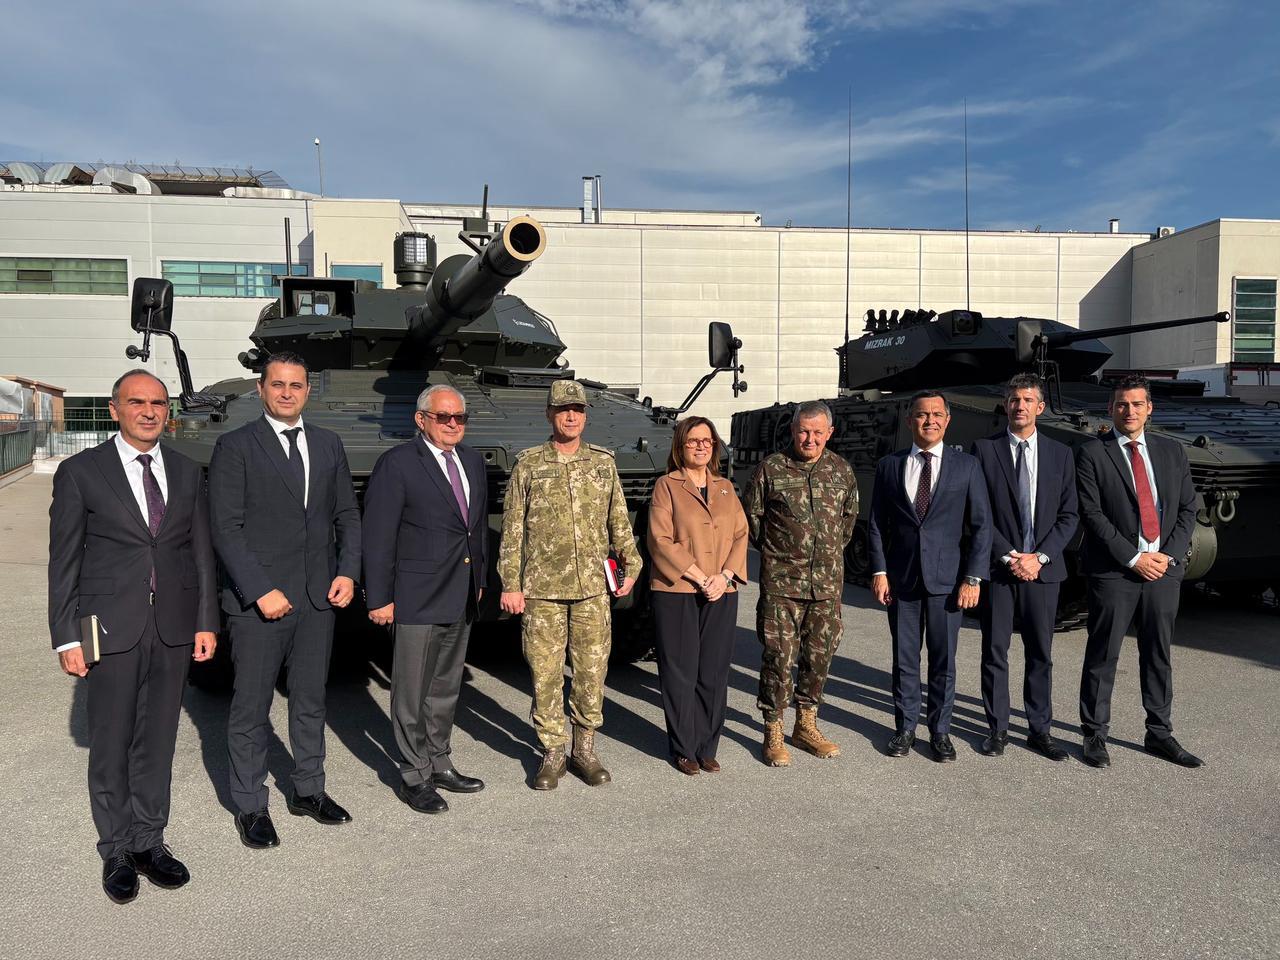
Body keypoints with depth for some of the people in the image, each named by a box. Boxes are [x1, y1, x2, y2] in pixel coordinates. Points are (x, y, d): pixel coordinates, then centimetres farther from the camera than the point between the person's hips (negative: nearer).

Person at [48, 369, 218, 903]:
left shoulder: (186, 473, 8)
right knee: (111, 746, 8)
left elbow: (201, 553, 8)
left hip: (174, 629, 3)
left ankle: (149, 842, 26)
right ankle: (117, 852, 24)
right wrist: (67, 637, -6)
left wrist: (206, 621, 4)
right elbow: (63, 562, -3)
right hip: (112, 630, -3)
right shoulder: (80, 473, -2)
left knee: (158, 742, 12)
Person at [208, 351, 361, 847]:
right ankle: (250, 806, 21)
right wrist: (261, 591, -16)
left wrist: (348, 571, -1)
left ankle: (308, 790, 31)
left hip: (319, 600, 5)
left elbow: (347, 515, 13)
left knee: (310, 700, 16)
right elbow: (226, 528, -10)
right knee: (251, 708, 6)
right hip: (256, 602, -4)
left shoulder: (329, 445, 10)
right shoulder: (235, 447, -4)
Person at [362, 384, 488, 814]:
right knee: (413, 692, 3)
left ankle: (439, 764, 31)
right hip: (417, 599, -7)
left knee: (446, 687, 18)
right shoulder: (397, 464, -10)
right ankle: (414, 777, 16)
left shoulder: (473, 461, 11)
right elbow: (377, 536, -12)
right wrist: (379, 598, -14)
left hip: (461, 599, 7)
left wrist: (479, 578, 17)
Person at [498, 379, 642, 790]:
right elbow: (512, 528, 1)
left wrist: (631, 564, 8)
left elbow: (619, 520, 13)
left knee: (592, 669, 6)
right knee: (545, 672, 3)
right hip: (542, 589, -2)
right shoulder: (528, 464, 1)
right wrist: (510, 584, -3)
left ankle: (585, 750, 22)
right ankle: (552, 753, 17)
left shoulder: (603, 462, 8)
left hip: (592, 587, 2)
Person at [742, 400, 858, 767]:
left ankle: (806, 725, 27)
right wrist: (773, 550, 7)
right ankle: (773, 732, 12)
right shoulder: (771, 468, -5)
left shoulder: (841, 469, 6)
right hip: (781, 581, -4)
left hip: (828, 582, 4)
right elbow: (751, 515, 4)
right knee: (779, 656, -2)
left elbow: (849, 515, 21)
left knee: (820, 654, 11)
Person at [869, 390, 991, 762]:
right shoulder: (889, 466, 5)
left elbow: (981, 525, 0)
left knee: (944, 661, 7)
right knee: (904, 658, 9)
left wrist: (973, 578, -7)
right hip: (901, 578, 1)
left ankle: (940, 731, 21)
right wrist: (879, 571, -2)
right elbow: (876, 524, 6)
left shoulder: (966, 466, 2)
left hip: (947, 578, -1)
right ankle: (905, 727, 23)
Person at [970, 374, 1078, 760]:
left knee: (1041, 654, 9)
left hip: (1043, 569, 2)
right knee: (994, 652, 4)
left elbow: (1069, 515, 5)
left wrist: (1039, 557, -7)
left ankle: (1040, 730, 20)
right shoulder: (984, 449, 0)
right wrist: (1009, 556, -10)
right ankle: (997, 729, 15)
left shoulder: (1060, 453, 8)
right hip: (996, 567, -2)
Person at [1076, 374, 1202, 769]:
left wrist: (1169, 555, -4)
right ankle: (1094, 735, 12)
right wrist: (1133, 558, -13)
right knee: (1103, 656, 1)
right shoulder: (1092, 454, -3)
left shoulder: (1172, 451, 11)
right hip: (1114, 572, -4)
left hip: (1165, 568, 4)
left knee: (1159, 655, 12)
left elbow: (1187, 509, 10)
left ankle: (1159, 734, 24)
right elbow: (1092, 514, -9)